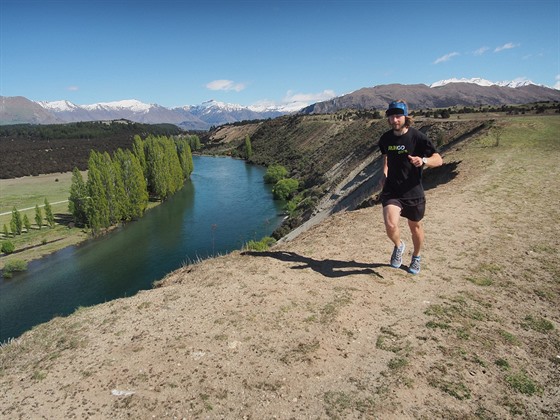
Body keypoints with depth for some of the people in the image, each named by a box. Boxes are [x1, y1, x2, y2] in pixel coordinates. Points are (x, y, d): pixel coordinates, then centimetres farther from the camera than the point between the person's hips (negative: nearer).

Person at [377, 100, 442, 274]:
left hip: (413, 191, -1)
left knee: (415, 226, 15)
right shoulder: (385, 138, 1)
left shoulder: (418, 137, -12)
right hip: (391, 190, 2)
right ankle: (398, 246, 15)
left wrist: (423, 161, -30)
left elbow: (438, 159, -9)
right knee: (390, 225, -20)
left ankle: (416, 257, 43)